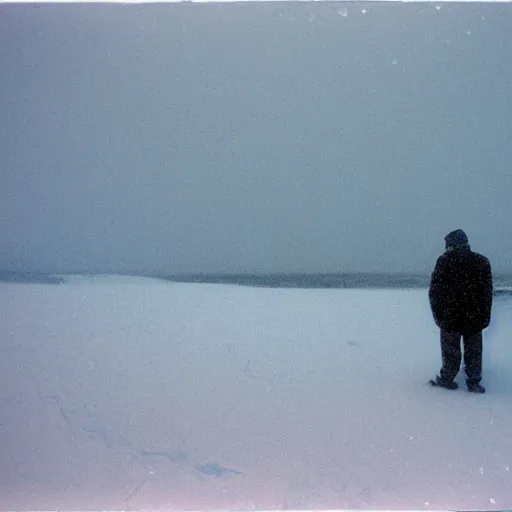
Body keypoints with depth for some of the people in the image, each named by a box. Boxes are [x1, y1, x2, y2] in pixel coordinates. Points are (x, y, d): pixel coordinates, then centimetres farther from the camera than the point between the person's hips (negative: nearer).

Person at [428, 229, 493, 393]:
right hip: (475, 318, 2)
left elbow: (434, 291, -8)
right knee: (473, 351, 11)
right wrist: (485, 317, 9)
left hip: (450, 317, -2)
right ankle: (474, 382, 13)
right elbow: (487, 293, 5)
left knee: (451, 350, 8)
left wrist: (438, 314, 0)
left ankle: (447, 379, 15)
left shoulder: (444, 261, -9)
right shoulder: (482, 262, 1)